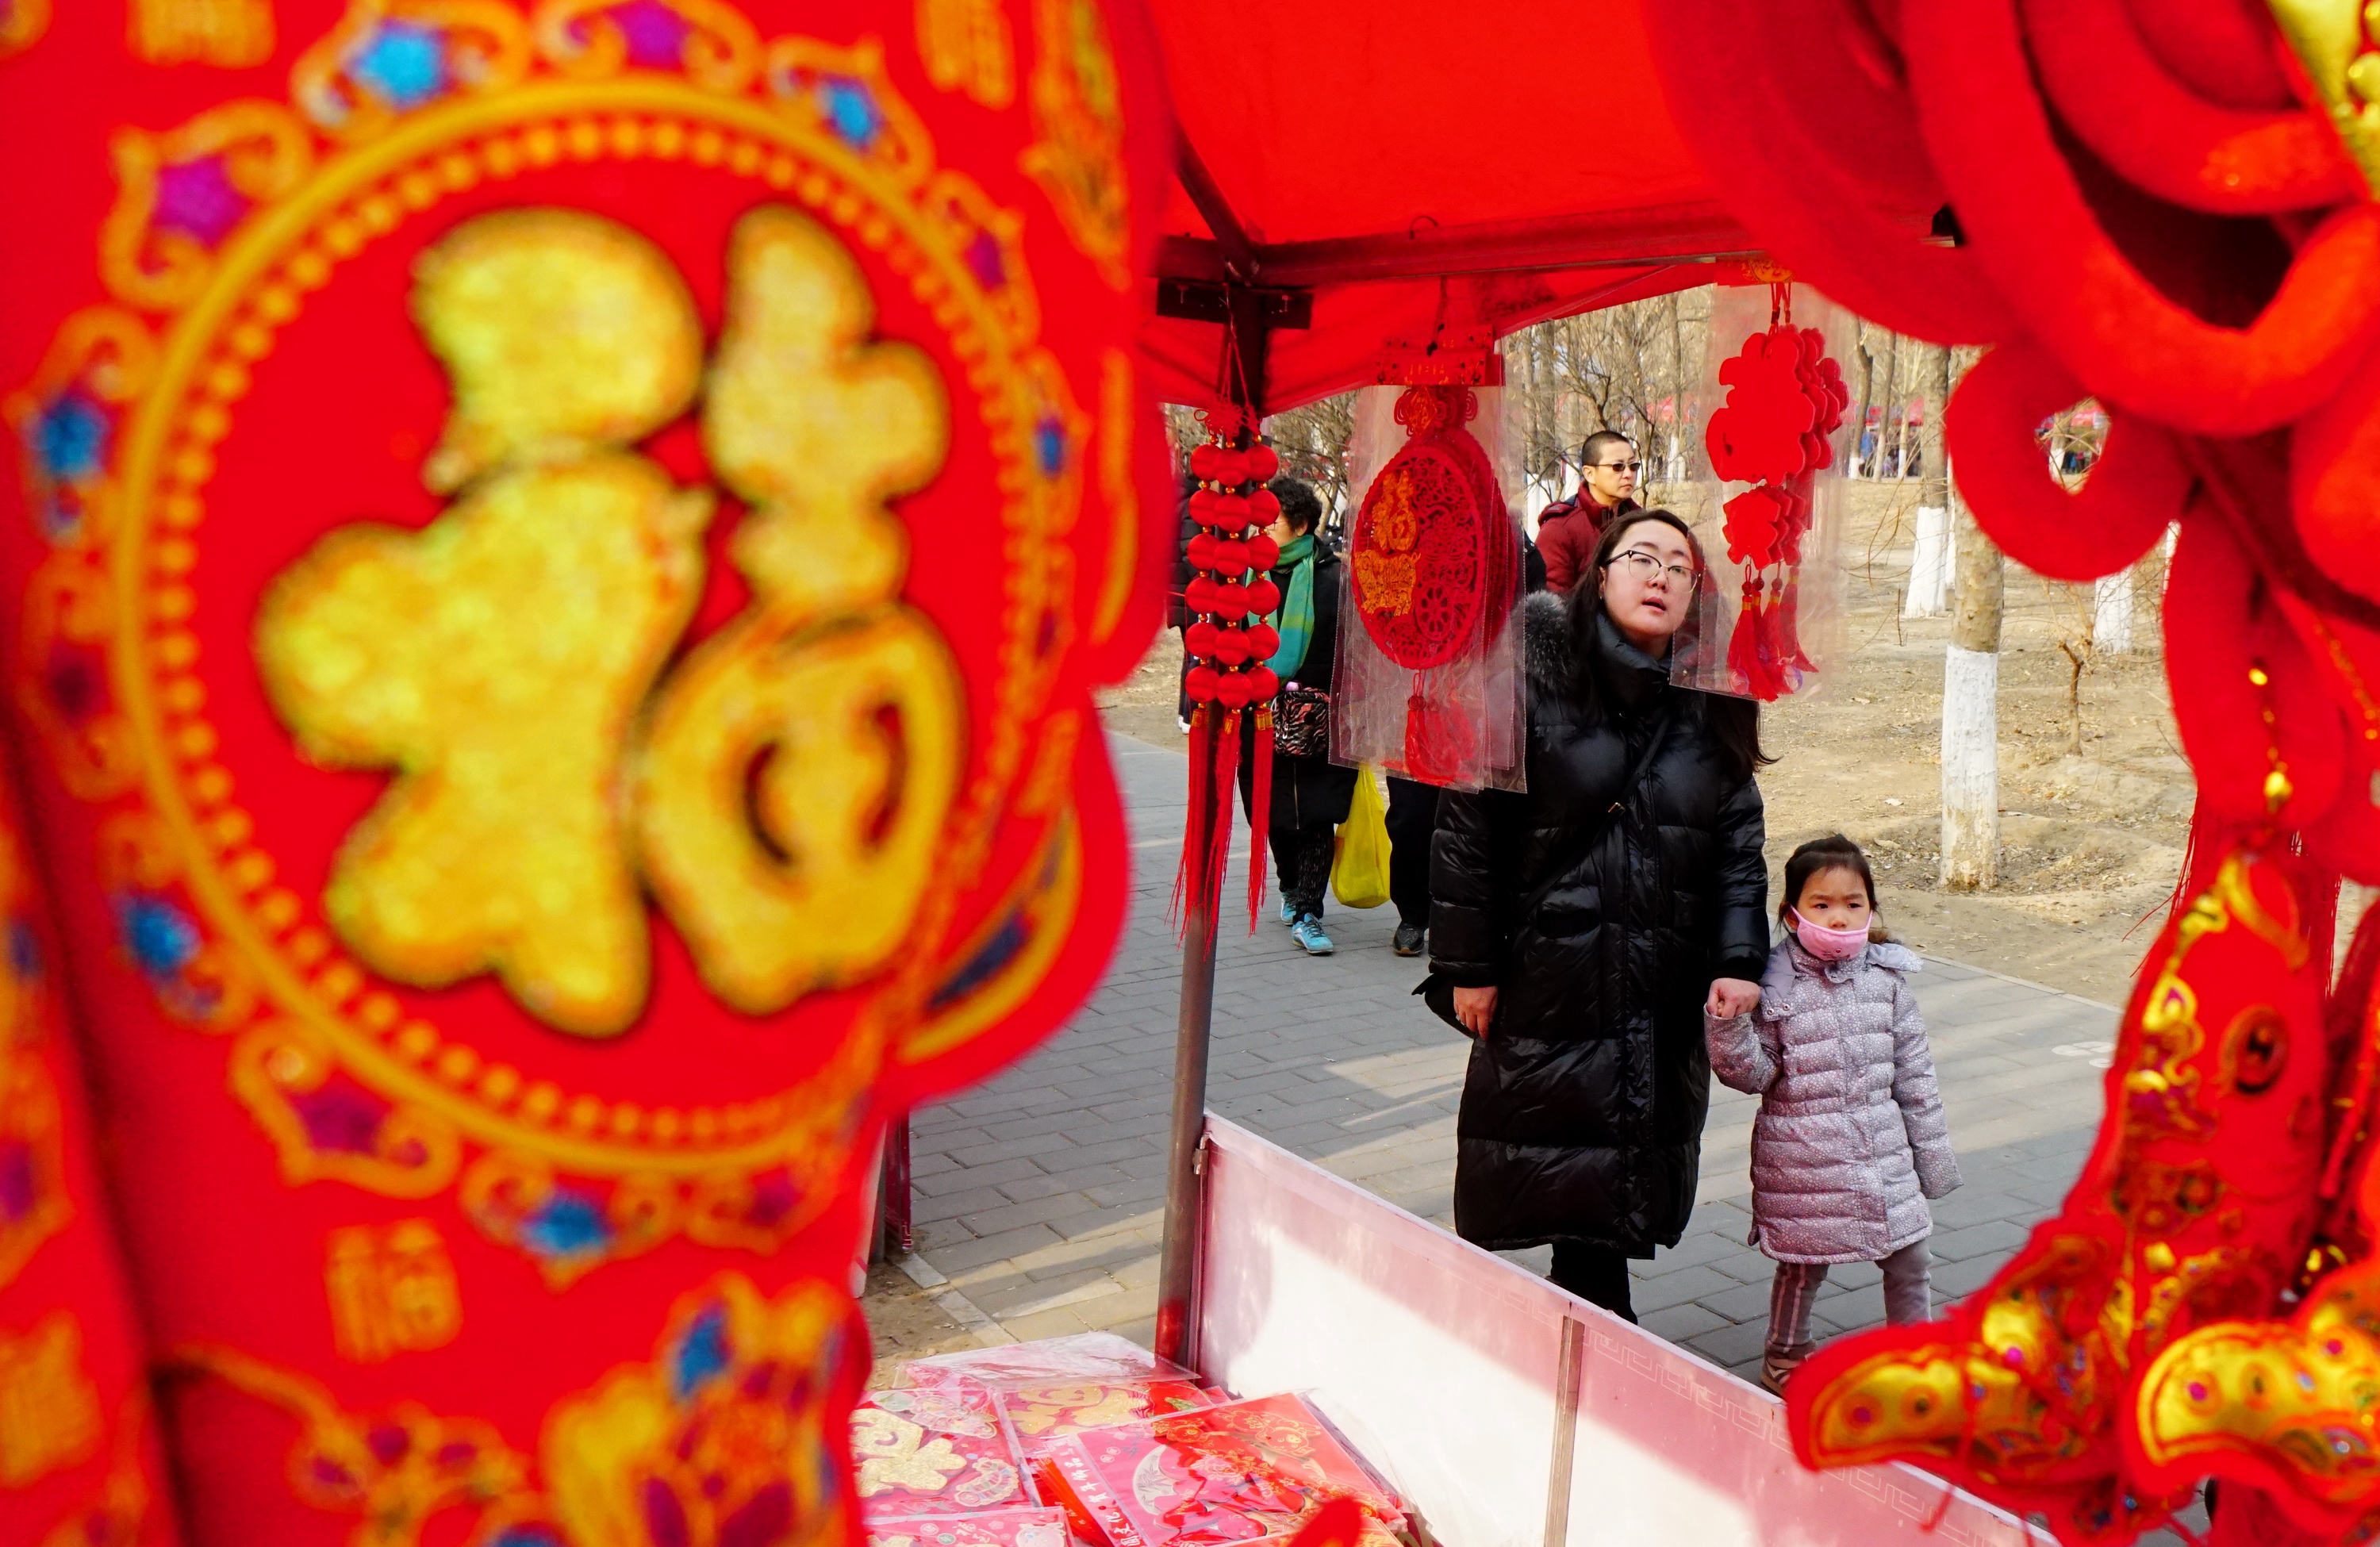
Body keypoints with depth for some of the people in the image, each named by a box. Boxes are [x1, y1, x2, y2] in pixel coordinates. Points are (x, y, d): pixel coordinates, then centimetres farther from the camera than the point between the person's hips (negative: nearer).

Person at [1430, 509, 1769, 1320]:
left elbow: (1738, 844, 8)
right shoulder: (1535, 674, -6)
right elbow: (1467, 825, -7)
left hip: (1662, 1001, 4)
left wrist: (1738, 961, -5)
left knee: (1617, 1186, 12)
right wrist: (1468, 964, -8)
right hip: (1541, 974, -3)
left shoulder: (1711, 712, 7)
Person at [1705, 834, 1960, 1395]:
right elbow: (1753, 1075, -10)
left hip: (1883, 1152, 3)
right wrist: (1729, 1026, -28)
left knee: (1909, 1260, 11)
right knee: (1802, 1263, 9)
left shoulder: (1886, 978, 1)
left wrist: (1931, 1148, 11)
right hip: (1802, 1155, -3)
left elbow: (1914, 1070, 8)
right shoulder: (1773, 986, -10)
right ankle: (1784, 1355, 33)